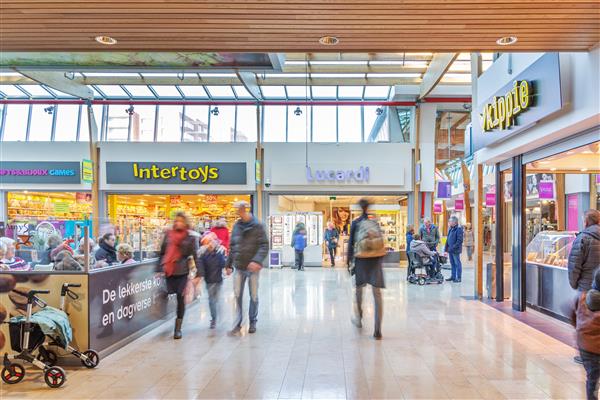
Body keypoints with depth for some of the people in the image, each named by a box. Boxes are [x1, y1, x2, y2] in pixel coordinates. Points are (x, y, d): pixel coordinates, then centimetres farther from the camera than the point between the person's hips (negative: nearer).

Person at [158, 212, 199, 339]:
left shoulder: (191, 237, 0)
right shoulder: (168, 235, 10)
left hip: (183, 272, -3)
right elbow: (162, 252, 16)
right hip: (169, 272, 3)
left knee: (180, 299, -1)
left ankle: (178, 328, 10)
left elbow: (195, 256, -2)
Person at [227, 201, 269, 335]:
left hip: (253, 267, -3)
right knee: (237, 296, 2)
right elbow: (232, 246, 12)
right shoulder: (236, 226, 6)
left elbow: (264, 246, -12)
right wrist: (229, 264, 12)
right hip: (239, 267, 3)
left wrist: (257, 260, -26)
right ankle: (237, 324, 10)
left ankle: (253, 322, 24)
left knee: (254, 296, 9)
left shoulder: (257, 226, -7)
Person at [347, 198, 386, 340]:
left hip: (362, 259, -1)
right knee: (377, 294, 0)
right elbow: (382, 241, 9)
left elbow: (351, 243, -3)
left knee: (359, 289, 22)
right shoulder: (375, 222, 8)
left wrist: (349, 261, 1)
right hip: (377, 259, 1)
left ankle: (358, 318, 37)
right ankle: (377, 331, -5)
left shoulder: (355, 223, 0)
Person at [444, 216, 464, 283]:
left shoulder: (459, 229, -14)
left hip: (455, 250, -9)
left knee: (457, 263, -1)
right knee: (452, 263, 15)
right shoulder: (451, 229, 14)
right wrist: (446, 248, 13)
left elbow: (459, 240, -19)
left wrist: (453, 247, -22)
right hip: (450, 250, 9)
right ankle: (453, 276, 23)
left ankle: (459, 278, 6)